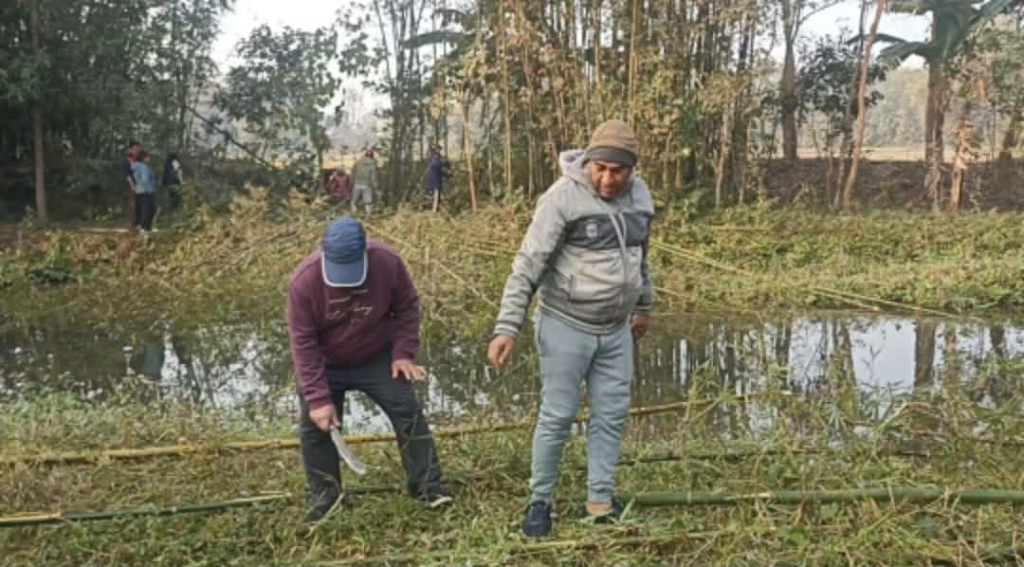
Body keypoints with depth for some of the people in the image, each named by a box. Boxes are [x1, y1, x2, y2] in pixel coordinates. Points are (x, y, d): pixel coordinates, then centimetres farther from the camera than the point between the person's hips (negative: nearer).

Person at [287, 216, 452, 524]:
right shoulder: (305, 280, -30)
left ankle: (427, 485, 8)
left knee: (408, 413, -4)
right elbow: (302, 342, -23)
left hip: (378, 358, 1)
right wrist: (318, 397, -25)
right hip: (325, 365, 0)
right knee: (314, 425, -1)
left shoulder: (388, 263, -27)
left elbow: (407, 307, -7)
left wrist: (403, 352, -15)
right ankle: (325, 496, 16)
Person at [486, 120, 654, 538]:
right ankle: (540, 502, 19)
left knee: (612, 414, 9)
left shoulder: (639, 195, 1)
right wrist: (507, 328, -24)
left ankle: (600, 502, 22)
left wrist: (643, 305, 25)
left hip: (616, 329, 6)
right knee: (557, 416, 2)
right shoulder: (564, 197, -18)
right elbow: (528, 265, -19)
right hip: (566, 326, -6)